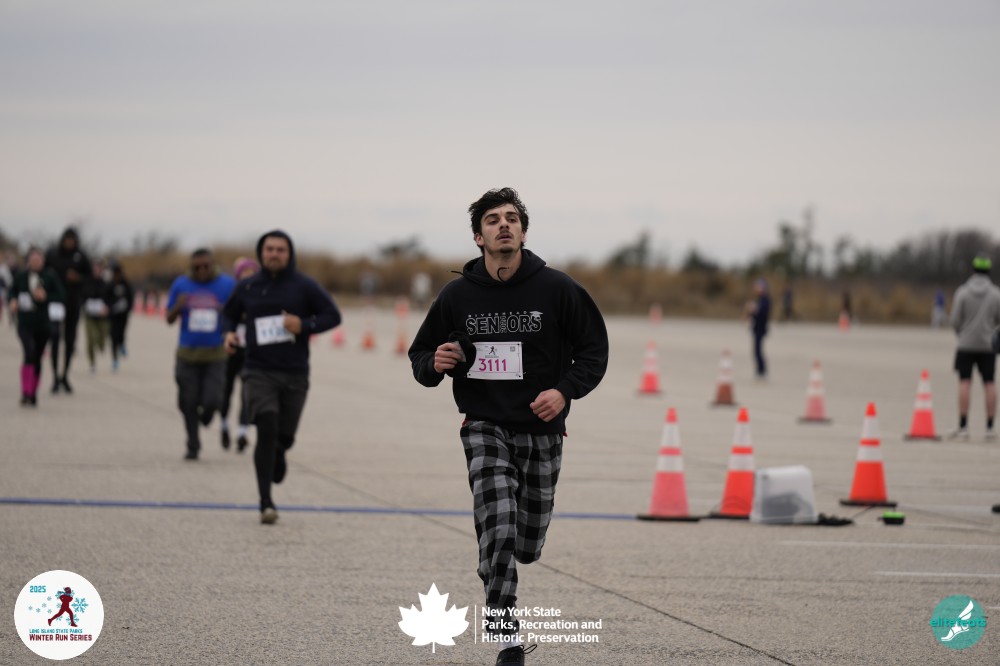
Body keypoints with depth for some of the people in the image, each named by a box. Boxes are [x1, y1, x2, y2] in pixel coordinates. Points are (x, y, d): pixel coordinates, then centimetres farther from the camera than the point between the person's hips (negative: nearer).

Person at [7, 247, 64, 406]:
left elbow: (60, 296, -1)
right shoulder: (20, 276, 0)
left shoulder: (50, 276, -3)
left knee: (37, 358, 9)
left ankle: (33, 394, 23)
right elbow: (12, 292, 14)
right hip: (25, 324, -1)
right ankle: (26, 393, -21)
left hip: (43, 323, 1)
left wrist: (45, 297, -17)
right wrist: (13, 301, -6)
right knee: (29, 353, -20)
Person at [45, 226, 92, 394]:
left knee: (70, 339, 5)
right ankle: (55, 376, -5)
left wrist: (78, 278, -12)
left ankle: (65, 376, 17)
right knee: (55, 339, -9)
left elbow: (90, 276, 7)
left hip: (73, 303, 1)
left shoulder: (80, 257, 1)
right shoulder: (51, 254, 0)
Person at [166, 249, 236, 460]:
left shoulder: (228, 284, 1)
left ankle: (207, 412, 26)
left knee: (212, 400, -11)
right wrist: (178, 307, -14)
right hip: (187, 353, 2)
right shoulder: (181, 284, 5)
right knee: (188, 403, 1)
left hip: (216, 354, -2)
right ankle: (193, 446, 17)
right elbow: (169, 319, 8)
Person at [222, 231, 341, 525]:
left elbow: (332, 315, 2)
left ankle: (277, 456, 49)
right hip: (258, 371, 0)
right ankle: (266, 502, -15)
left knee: (284, 436, 8)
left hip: (295, 374, 0)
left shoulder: (304, 286, 0)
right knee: (266, 430, -17)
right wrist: (229, 333, 2)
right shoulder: (247, 287, 6)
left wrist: (304, 325, -15)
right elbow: (230, 314, 23)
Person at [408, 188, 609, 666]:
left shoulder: (556, 288, -4)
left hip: (542, 431, 1)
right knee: (498, 530, -21)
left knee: (527, 547, 11)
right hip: (486, 427, -1)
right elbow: (420, 356, 10)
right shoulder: (457, 295, -1)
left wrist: (566, 390, -13)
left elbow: (594, 349, 3)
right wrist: (434, 364, -14)